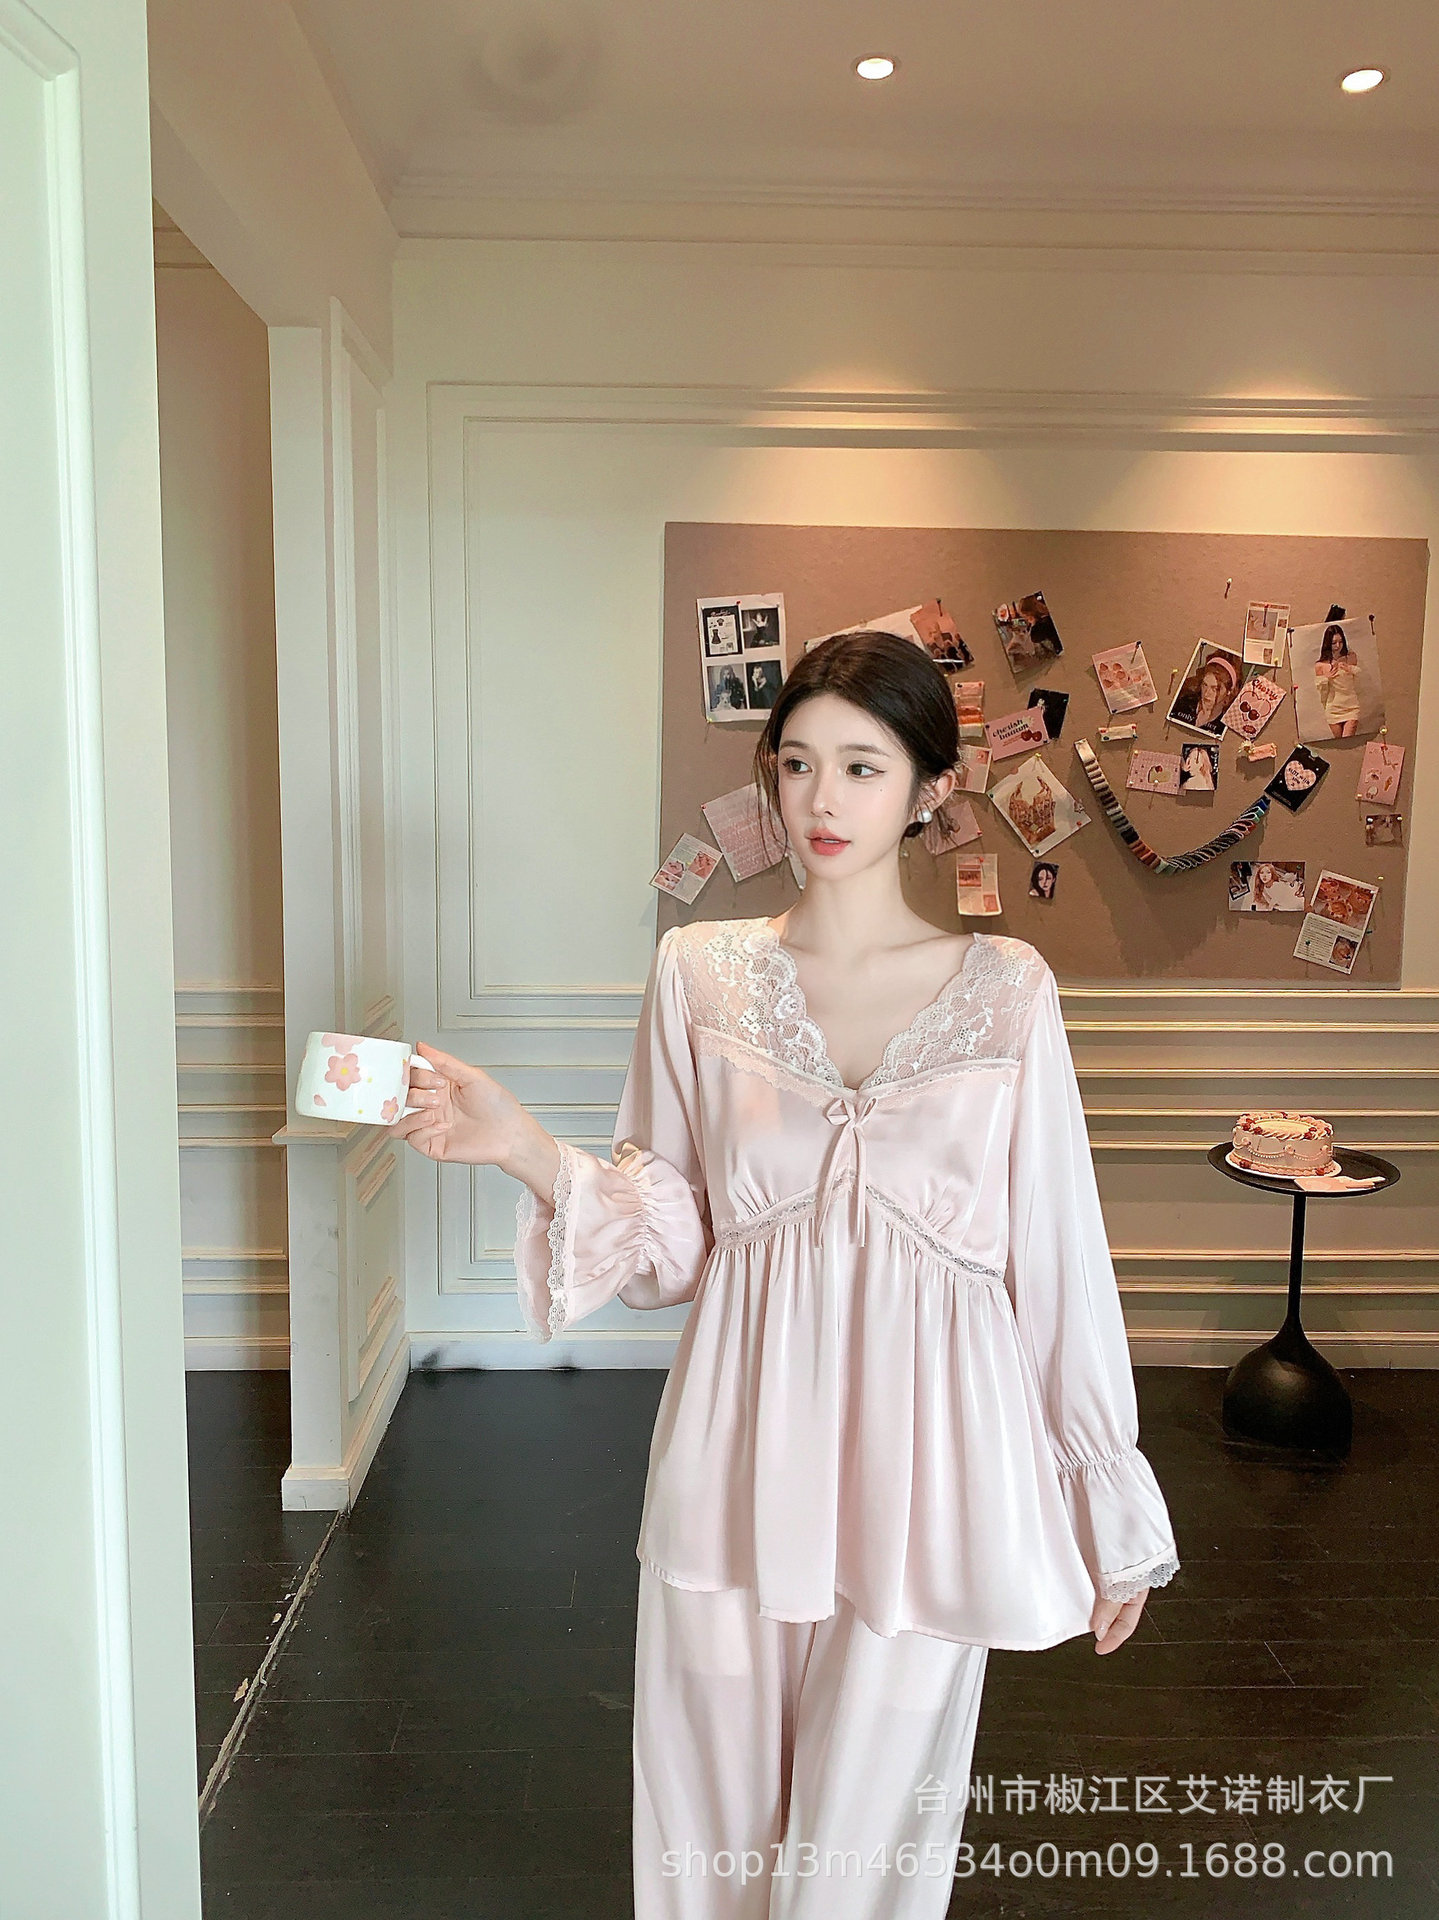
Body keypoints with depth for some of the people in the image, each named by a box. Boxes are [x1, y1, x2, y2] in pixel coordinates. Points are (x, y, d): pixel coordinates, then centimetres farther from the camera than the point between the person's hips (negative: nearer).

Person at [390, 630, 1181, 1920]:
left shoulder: (1006, 988, -4)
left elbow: (1058, 1253, 0)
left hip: (919, 1463, -1)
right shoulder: (699, 971, -1)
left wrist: (1111, 1509, 4)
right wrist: (523, 1147, -15)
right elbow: (670, 1243, 1)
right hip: (742, 1455, 2)